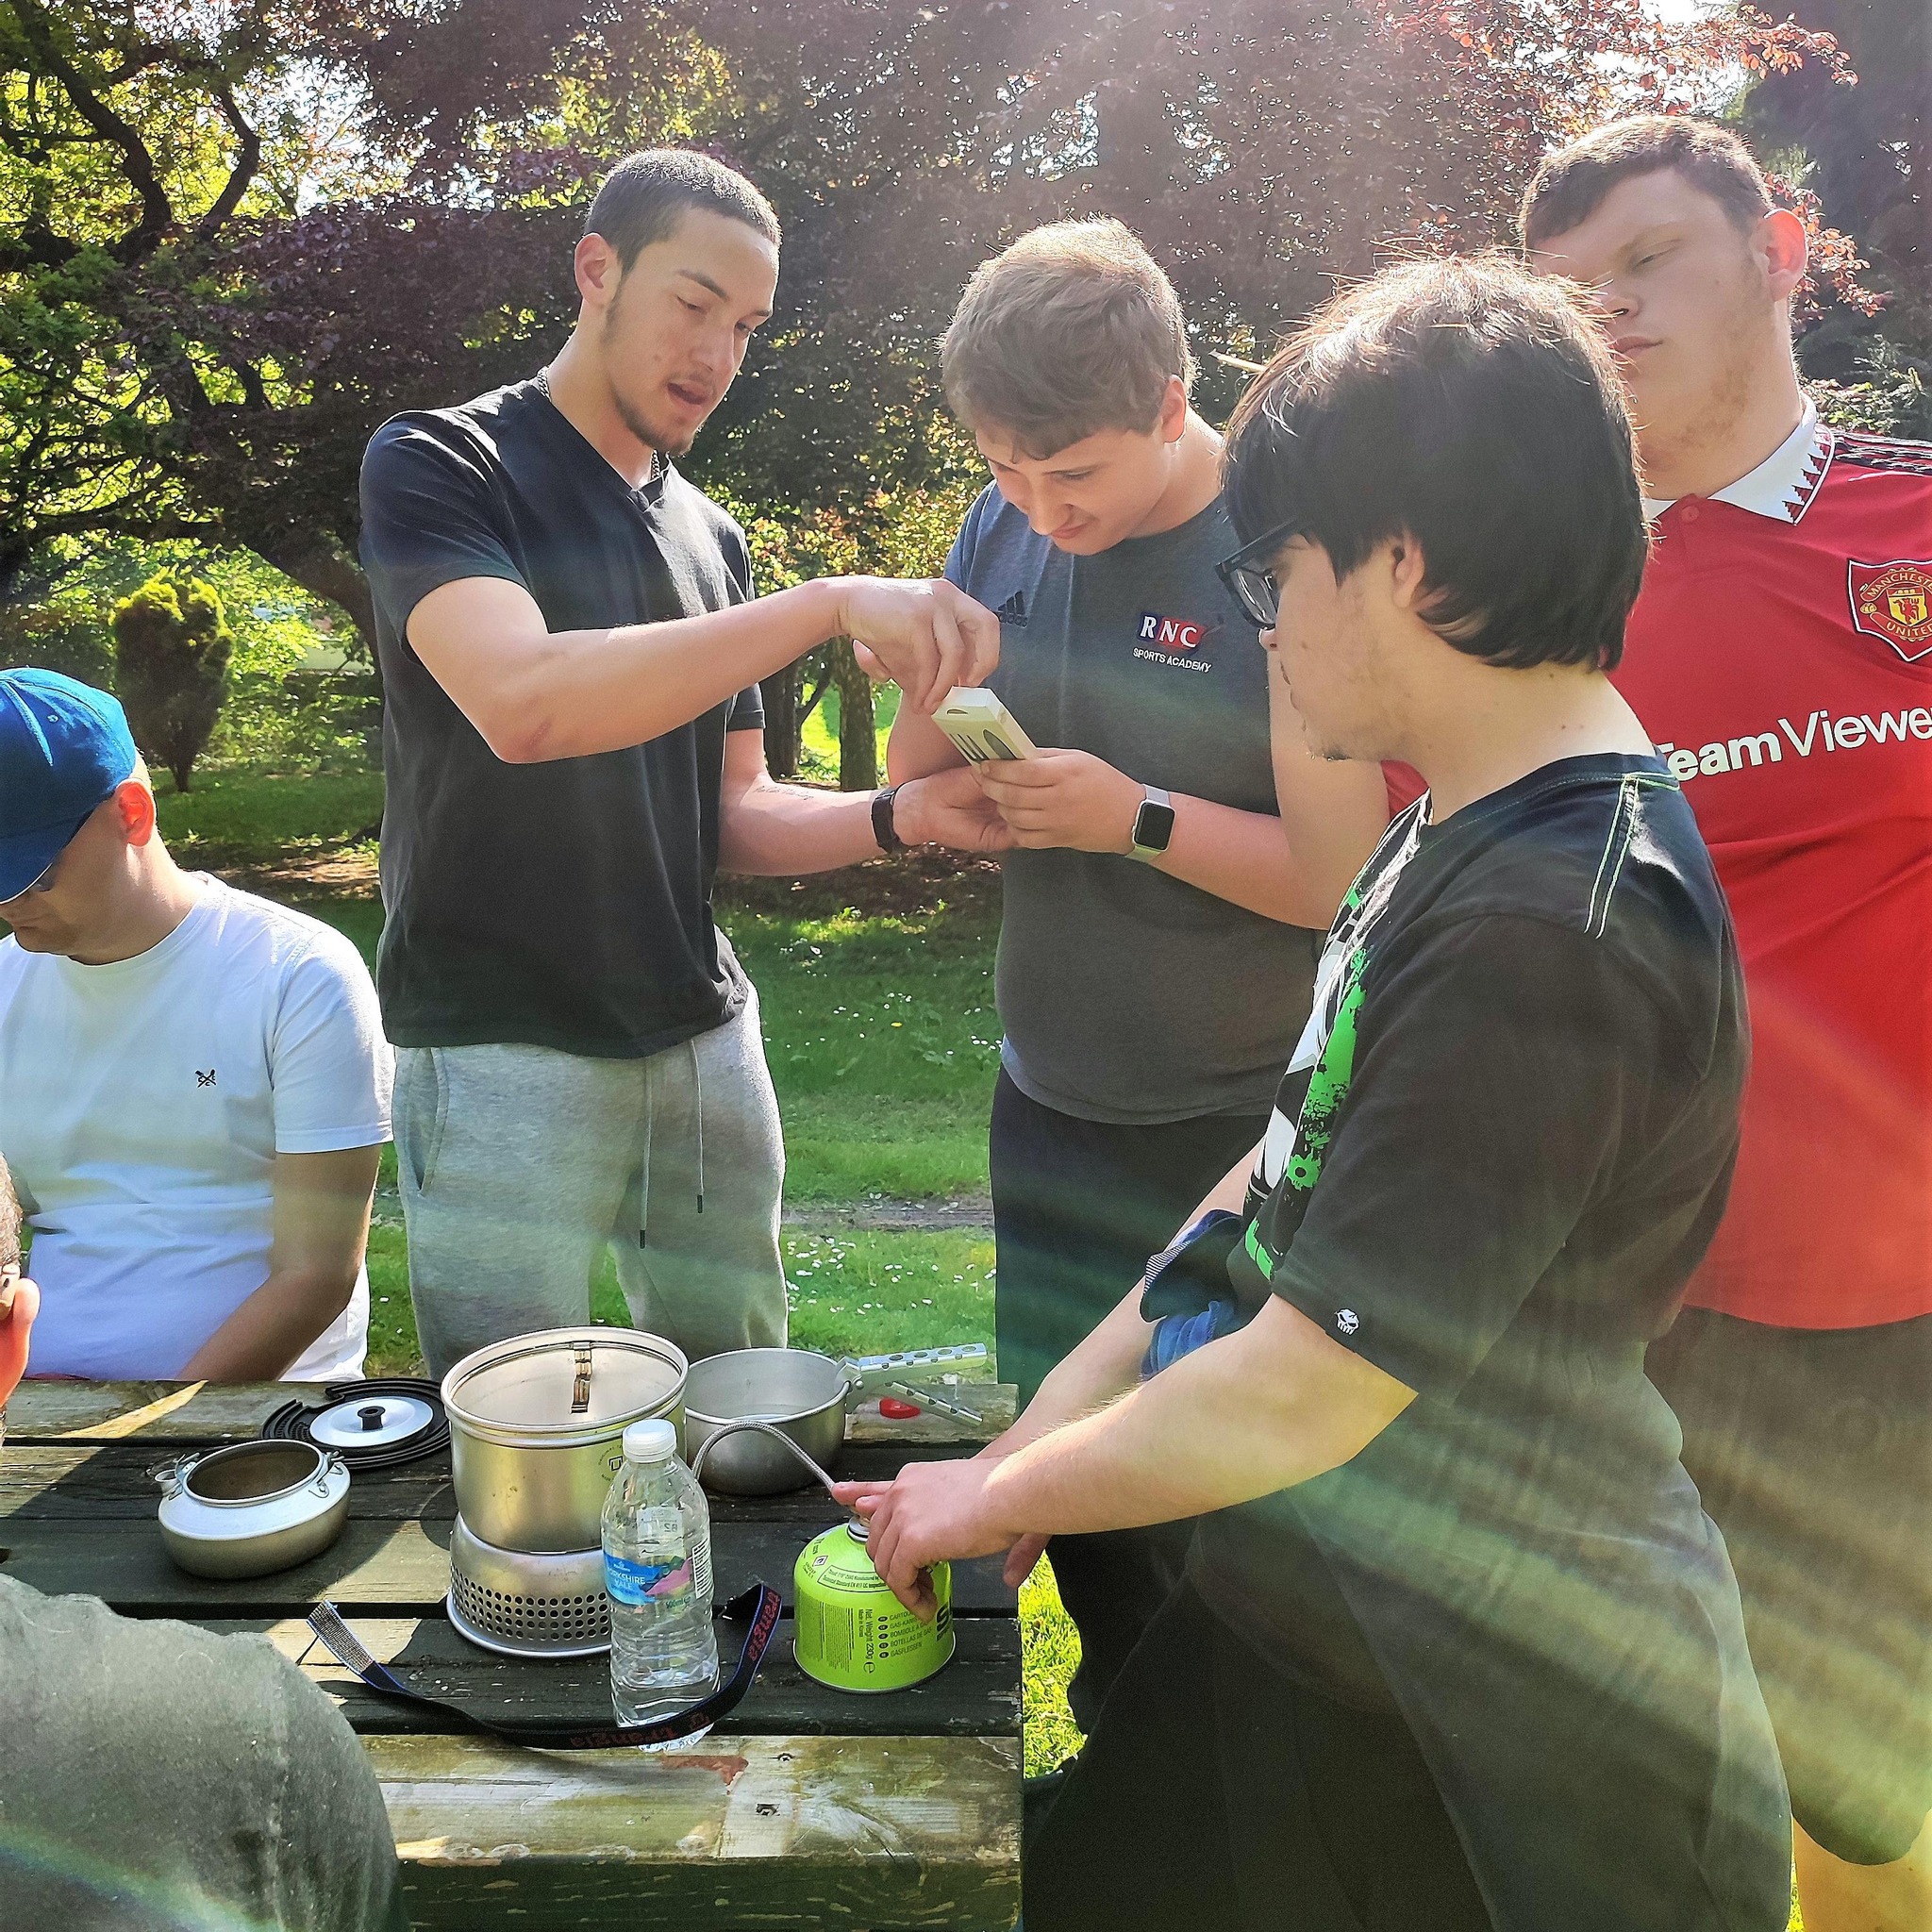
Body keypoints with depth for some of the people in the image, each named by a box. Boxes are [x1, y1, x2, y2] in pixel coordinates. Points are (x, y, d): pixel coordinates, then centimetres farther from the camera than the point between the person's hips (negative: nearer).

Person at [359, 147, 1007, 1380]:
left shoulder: (712, 539, 13)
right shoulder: (438, 467, -6)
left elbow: (731, 814, 13)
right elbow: (521, 704, -26)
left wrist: (900, 817, -7)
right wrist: (831, 606, -28)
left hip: (706, 1036, 6)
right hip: (504, 1052, -5)